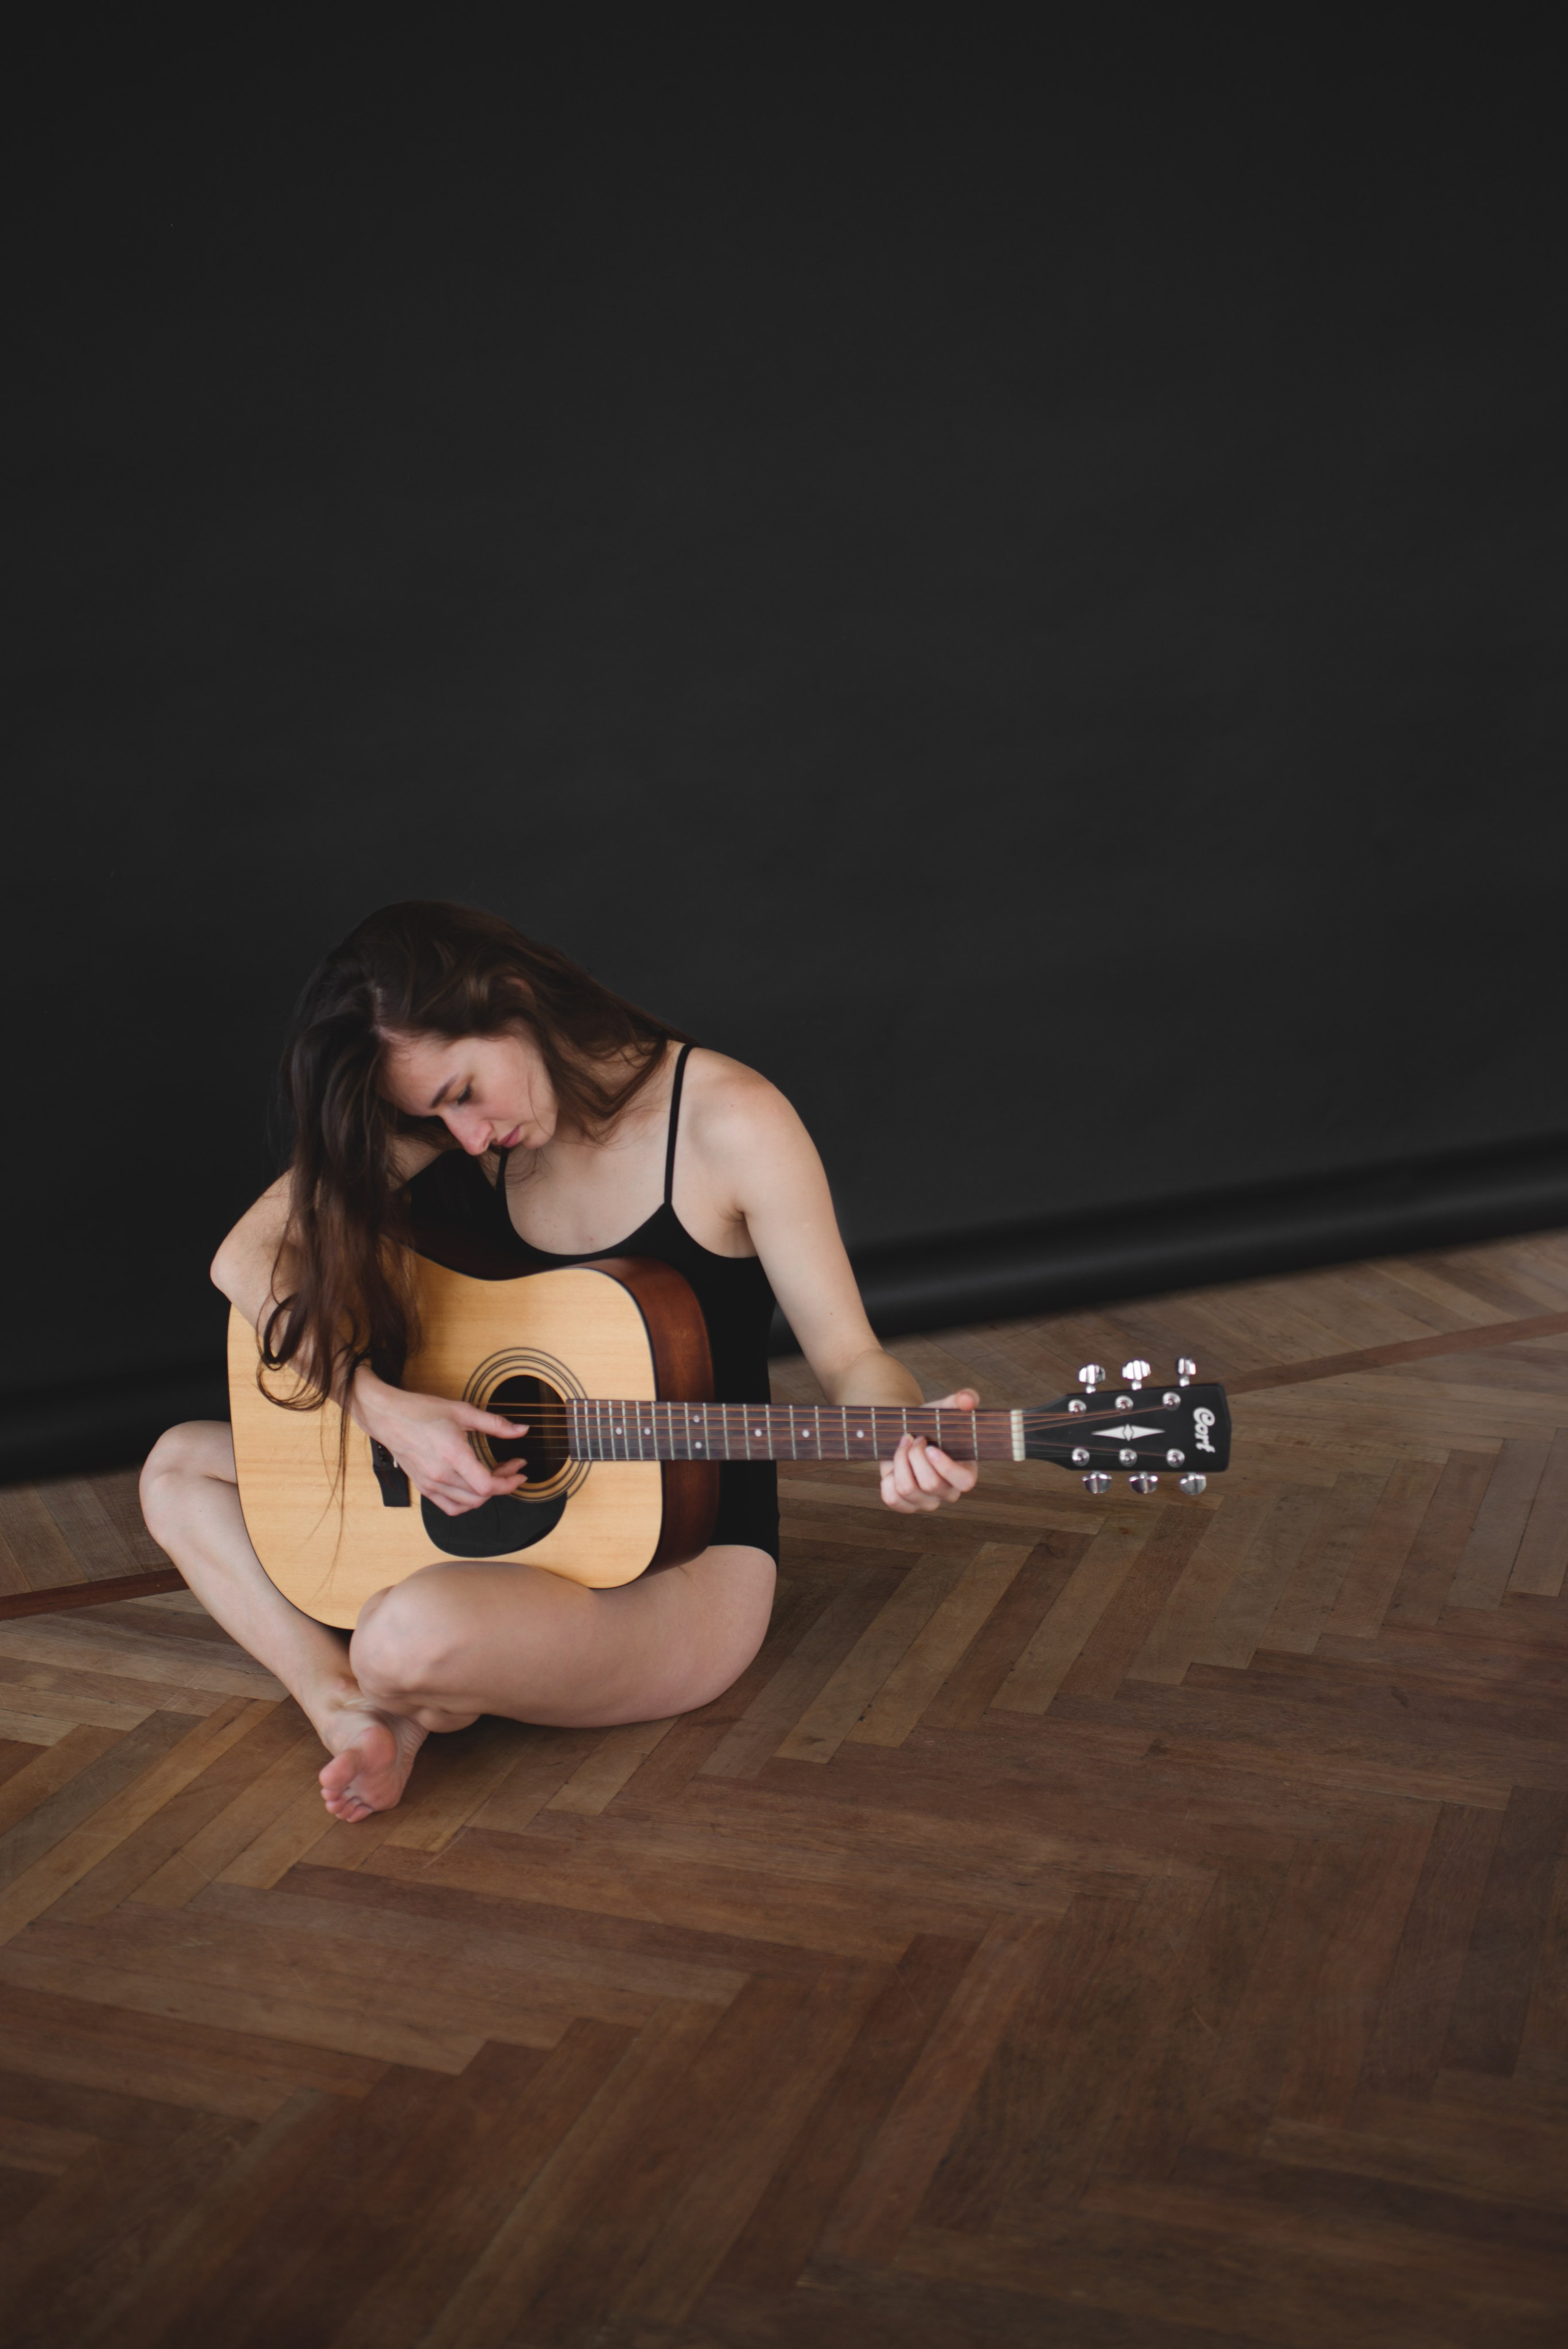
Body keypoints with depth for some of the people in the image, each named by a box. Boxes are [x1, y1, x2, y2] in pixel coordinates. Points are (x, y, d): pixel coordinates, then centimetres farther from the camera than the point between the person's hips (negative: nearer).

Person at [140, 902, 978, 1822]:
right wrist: (381, 1406, -20)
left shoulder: (728, 1122, -15)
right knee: (180, 1466, 4)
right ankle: (352, 1712, -16)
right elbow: (248, 1255, -5)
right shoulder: (451, 1118, -1)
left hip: (684, 1564, -7)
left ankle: (407, 1701, 1)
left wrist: (909, 1444, -35)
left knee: (412, 1640, -36)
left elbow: (848, 1355, -12)